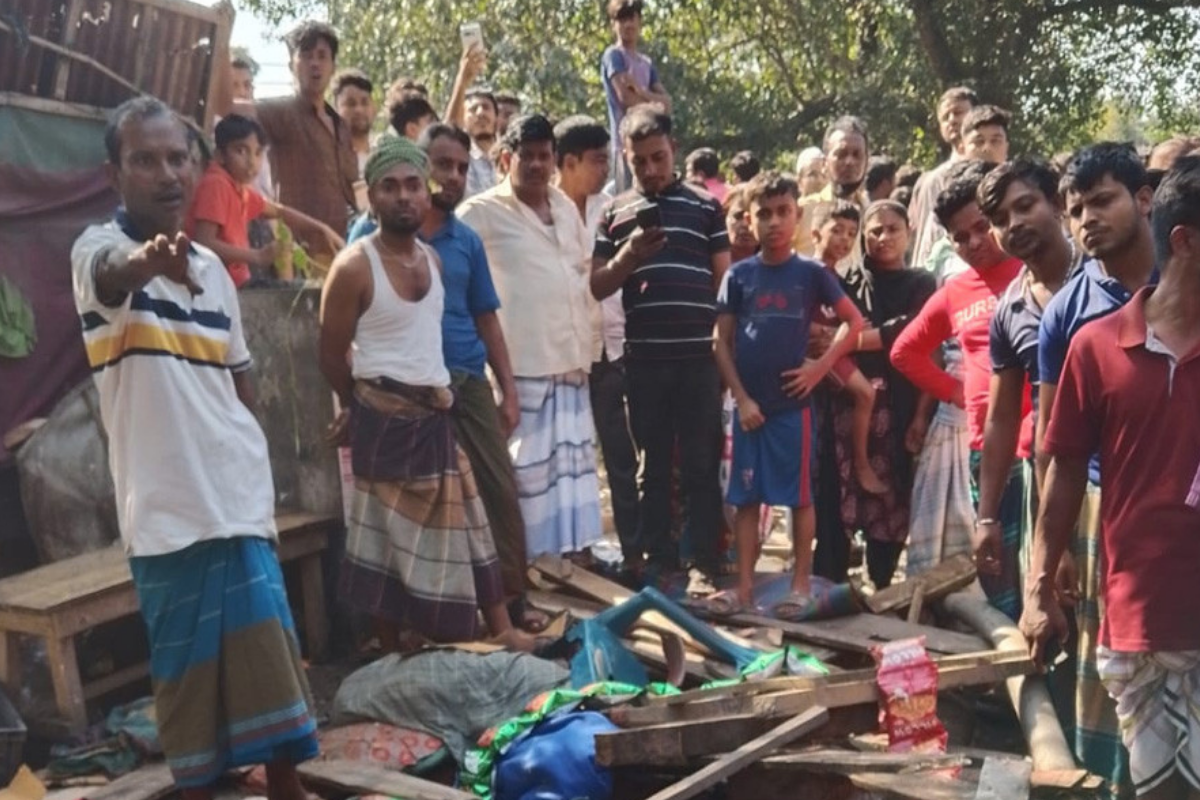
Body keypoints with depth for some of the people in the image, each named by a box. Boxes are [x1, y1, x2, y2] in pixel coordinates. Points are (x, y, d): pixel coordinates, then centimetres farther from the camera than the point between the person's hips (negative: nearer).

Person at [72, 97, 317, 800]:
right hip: (169, 509, -5)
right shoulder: (98, 249, -7)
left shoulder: (212, 267, 11)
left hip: (240, 499, 5)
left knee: (272, 662, 11)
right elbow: (118, 273, -33)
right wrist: (153, 258, -56)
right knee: (190, 673, 4)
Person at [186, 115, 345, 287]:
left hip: (235, 280, 9)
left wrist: (322, 229, 17)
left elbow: (278, 212, 26)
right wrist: (257, 257, -26)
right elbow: (203, 244, -25)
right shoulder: (216, 184, -15)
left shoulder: (240, 188, 11)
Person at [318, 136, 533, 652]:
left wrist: (432, 394, 9)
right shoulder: (354, 266, -13)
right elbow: (331, 354, -7)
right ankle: (393, 656, 16)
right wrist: (361, 406, 6)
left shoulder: (432, 259, 9)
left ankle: (500, 632, 22)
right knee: (390, 540, 3)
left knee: (466, 531, 12)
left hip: (435, 415, 7)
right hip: (385, 419, -7)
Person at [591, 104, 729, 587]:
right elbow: (596, 287, 7)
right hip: (642, 357, 2)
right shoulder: (614, 213, 9)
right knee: (652, 464, 9)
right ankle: (658, 558, 19)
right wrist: (628, 256, -11)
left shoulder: (705, 207, 6)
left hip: (699, 354, -2)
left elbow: (725, 278, 7)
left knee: (701, 464, 3)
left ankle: (705, 562, 11)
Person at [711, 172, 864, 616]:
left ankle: (801, 584, 15)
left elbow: (855, 322, 4)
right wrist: (741, 398, -5)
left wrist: (822, 366, -7)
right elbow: (721, 342, 3)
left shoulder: (811, 273, -1)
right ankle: (745, 586, 13)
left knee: (800, 497, 4)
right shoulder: (739, 275, 2)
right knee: (746, 498, 6)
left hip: (792, 404, -2)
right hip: (749, 405, 2)